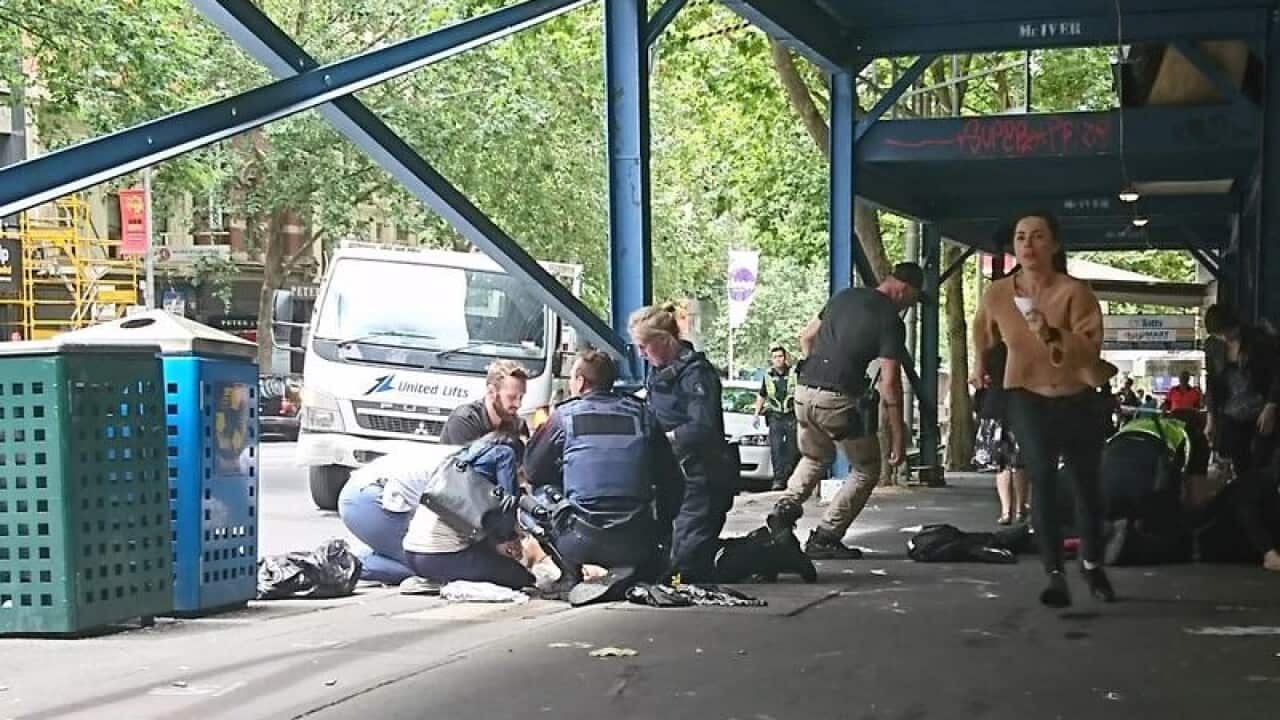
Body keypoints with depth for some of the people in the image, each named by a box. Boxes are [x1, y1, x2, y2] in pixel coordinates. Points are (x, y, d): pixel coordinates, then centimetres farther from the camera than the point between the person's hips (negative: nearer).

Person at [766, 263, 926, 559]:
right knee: (866, 471, 12)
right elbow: (889, 382, -11)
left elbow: (806, 337, 22)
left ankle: (786, 507, 8)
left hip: (804, 392, 7)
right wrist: (898, 436, -7)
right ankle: (825, 539, 4)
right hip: (840, 401, -7)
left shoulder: (844, 296, 14)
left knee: (815, 458, 31)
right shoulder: (891, 322, -6)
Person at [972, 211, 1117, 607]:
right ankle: (1055, 576, -13)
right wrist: (980, 367, 29)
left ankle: (1092, 565, 35)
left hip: (1078, 400, 0)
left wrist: (1052, 334, -40)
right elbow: (983, 333, 15)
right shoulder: (997, 294, -8)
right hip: (1029, 399, 1)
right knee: (1042, 480, -16)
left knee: (1086, 483, 13)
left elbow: (1090, 347, -26)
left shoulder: (1075, 291, -18)